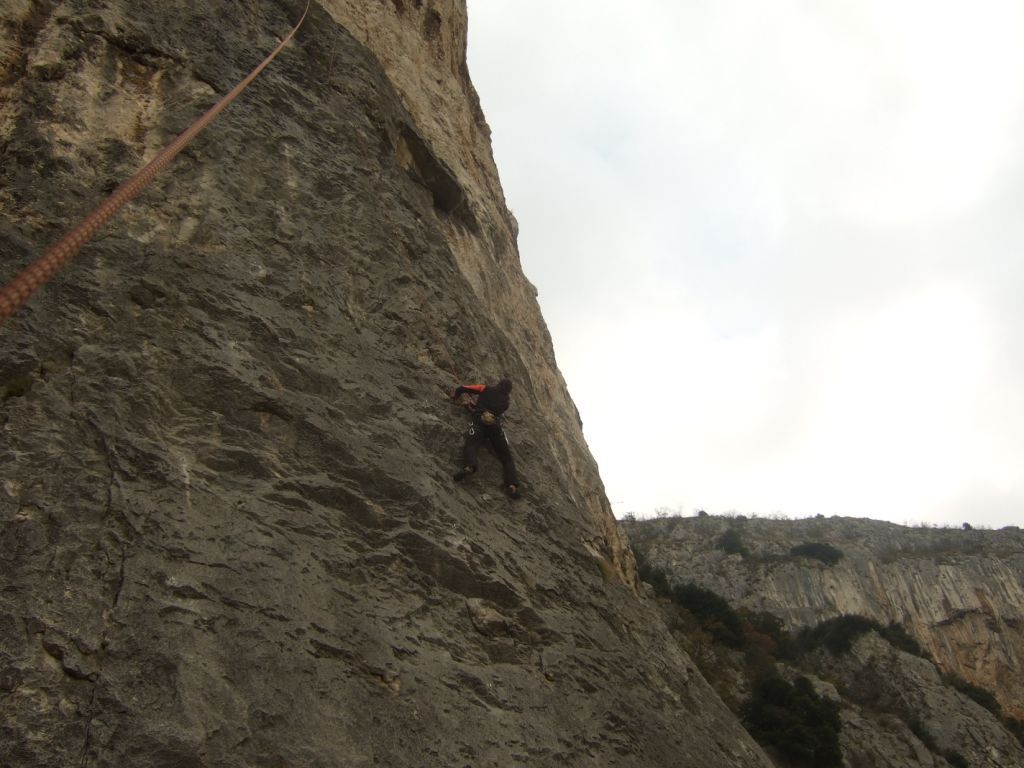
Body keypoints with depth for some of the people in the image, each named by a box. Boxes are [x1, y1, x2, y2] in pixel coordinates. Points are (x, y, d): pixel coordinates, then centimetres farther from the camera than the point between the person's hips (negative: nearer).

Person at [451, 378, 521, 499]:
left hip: (480, 422, -2)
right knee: (507, 457, 7)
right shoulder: (505, 402, 27)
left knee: (470, 445, -23)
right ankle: (512, 485, -15)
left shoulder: (486, 389, 21)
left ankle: (468, 466, -57)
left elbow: (463, 389, 16)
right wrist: (473, 404, 39)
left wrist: (455, 397, 37)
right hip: (496, 426, 2)